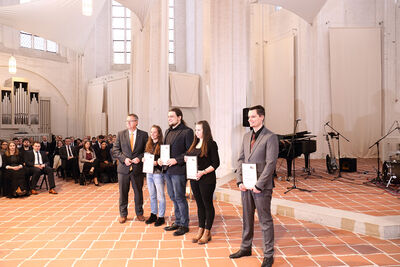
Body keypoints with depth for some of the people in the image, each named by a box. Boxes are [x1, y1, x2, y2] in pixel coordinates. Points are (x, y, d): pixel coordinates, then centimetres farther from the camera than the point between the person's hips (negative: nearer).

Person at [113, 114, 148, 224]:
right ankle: (123, 214, 23)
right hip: (123, 168, 1)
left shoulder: (143, 135, 1)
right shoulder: (121, 134, 4)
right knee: (123, 192, 8)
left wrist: (139, 158, -13)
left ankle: (139, 213, 27)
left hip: (138, 168, -1)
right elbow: (115, 150, 3)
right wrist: (124, 159, -11)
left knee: (138, 192, 10)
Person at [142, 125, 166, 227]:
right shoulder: (149, 145, 11)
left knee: (160, 196, 2)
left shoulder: (162, 145, -10)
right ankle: (153, 214, 28)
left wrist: (157, 163, -24)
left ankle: (161, 217, 13)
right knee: (152, 196, 16)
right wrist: (144, 159, -1)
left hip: (158, 173, -7)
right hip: (149, 172, 7)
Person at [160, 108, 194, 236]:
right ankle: (177, 222, 29)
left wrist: (176, 160, -20)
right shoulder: (167, 131, 16)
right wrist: (161, 158, 4)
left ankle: (184, 225, 13)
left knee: (180, 198, -1)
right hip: (167, 169, 8)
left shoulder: (187, 131, -9)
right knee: (173, 197, 16)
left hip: (178, 170, -8)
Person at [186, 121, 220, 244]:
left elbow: (215, 163, -12)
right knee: (199, 204, 14)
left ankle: (207, 233, 16)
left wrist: (203, 172, -20)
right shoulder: (195, 144, 12)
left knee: (208, 204, 5)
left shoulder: (211, 144, -8)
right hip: (194, 179, 7)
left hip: (207, 179, -6)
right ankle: (200, 230, 26)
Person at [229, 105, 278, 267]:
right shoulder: (246, 137, 12)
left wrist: (259, 185, -17)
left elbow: (270, 163, -14)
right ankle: (246, 248, 33)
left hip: (261, 187, -6)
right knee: (247, 219, 18)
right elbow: (241, 159, 12)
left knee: (265, 221, 4)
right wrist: (240, 181, 1)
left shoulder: (270, 137, -9)